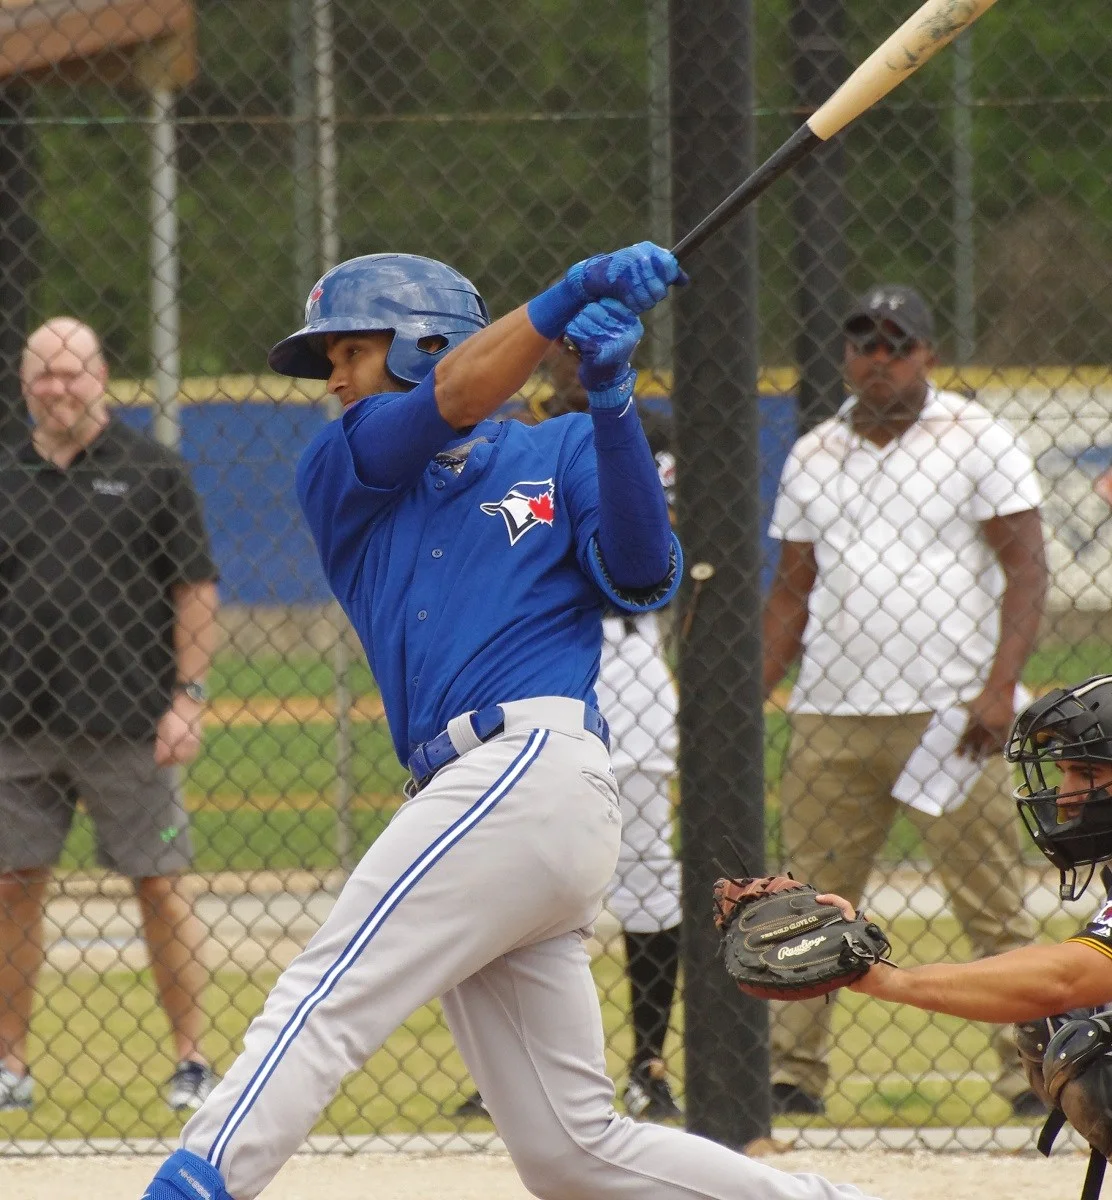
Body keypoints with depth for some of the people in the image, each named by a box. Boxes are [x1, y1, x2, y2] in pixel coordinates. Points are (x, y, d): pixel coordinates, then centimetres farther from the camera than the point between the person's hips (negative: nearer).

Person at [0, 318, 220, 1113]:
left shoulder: (152, 471, 2)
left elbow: (196, 589, 0)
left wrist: (187, 698, -8)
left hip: (128, 725, -3)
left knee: (161, 888, -1)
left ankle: (193, 1063, 6)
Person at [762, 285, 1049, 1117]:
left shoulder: (974, 438, 2)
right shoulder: (813, 456, 15)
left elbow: (1026, 570, -3)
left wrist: (999, 688, -15)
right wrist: (752, 694, 7)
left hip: (949, 712, -4)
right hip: (831, 714, 4)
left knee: (994, 907, -6)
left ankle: (1032, 1071, -3)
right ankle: (793, 1073, 7)